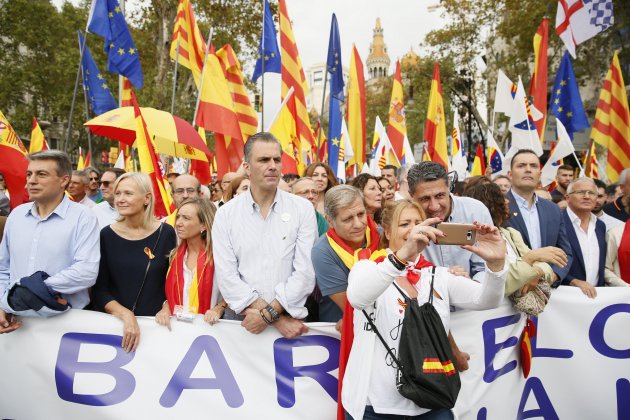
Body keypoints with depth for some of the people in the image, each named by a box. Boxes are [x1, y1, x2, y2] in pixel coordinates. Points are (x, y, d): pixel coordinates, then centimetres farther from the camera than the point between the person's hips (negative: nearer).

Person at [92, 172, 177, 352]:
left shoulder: (165, 233, -7)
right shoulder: (106, 235, -5)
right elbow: (99, 289, -4)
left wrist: (165, 309, -13)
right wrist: (126, 315, -17)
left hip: (155, 322, 0)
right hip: (113, 321, 1)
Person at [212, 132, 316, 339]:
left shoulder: (302, 209, -4)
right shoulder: (225, 214, -2)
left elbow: (305, 273, -9)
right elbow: (226, 277, -10)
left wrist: (268, 313, -16)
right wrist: (278, 319, -15)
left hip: (290, 318, 0)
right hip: (240, 318, 1)